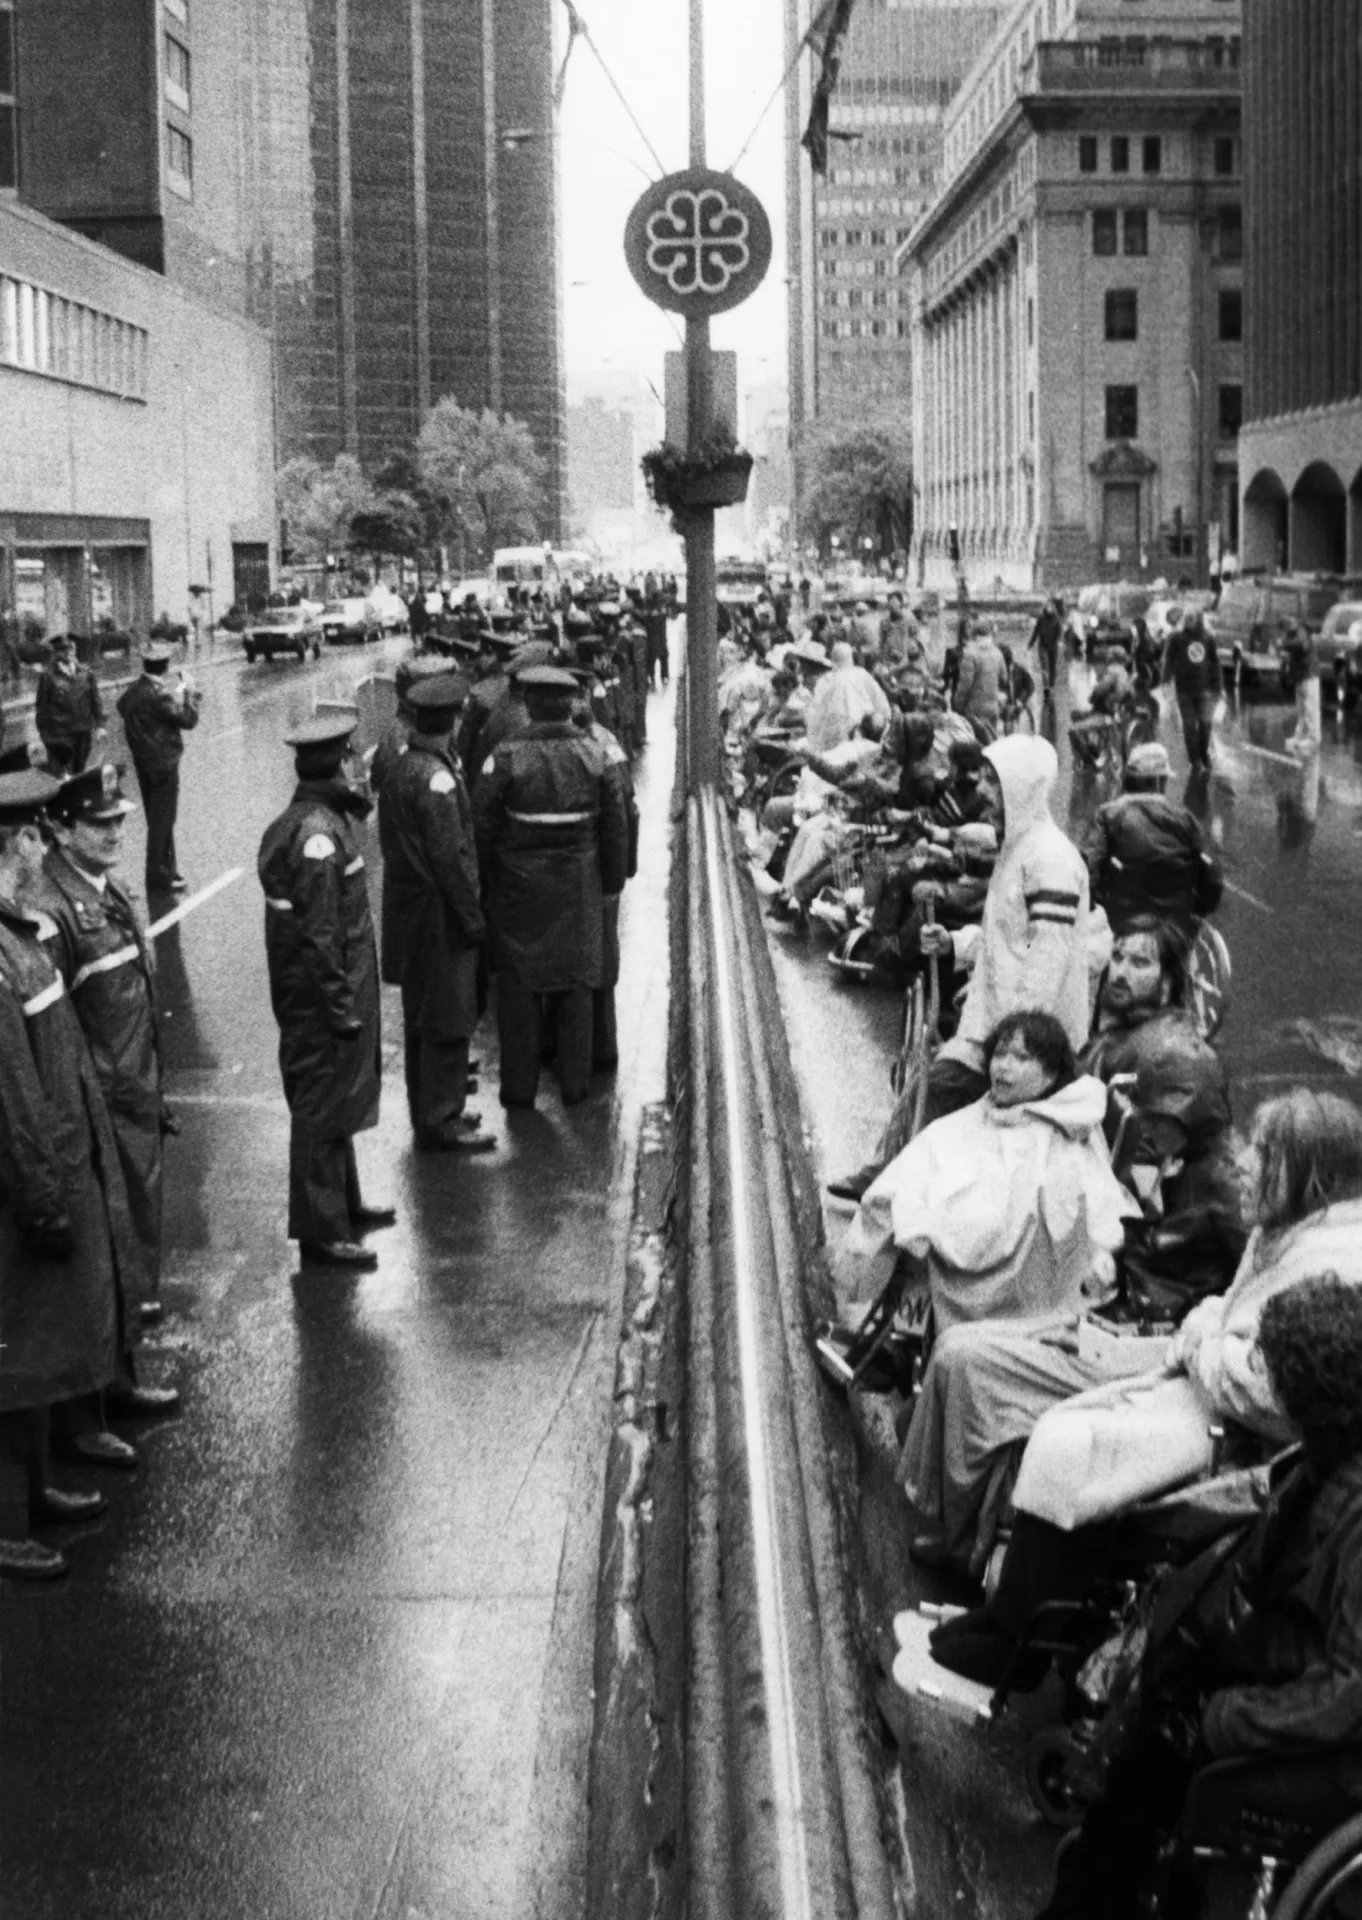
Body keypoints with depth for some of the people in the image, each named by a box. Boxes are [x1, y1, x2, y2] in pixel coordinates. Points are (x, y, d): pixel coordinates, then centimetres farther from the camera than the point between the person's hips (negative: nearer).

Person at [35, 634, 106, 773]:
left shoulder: (86, 673, 6)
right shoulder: (48, 676, -4)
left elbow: (95, 700, 10)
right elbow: (41, 706, 0)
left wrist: (100, 725, 3)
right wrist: (43, 731, 0)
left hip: (83, 734, 4)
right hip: (59, 734, -4)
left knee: (79, 771, 12)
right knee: (62, 777, -6)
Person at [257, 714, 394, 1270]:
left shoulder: (317, 820, 8)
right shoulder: (317, 834, -23)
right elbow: (318, 933, -23)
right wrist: (341, 1009, -20)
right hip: (321, 995, -10)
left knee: (337, 1099, 22)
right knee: (323, 1105, 0)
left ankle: (343, 1204, 36)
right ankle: (320, 1230, 9)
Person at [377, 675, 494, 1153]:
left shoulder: (399, 768, 8)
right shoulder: (435, 777, -21)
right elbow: (450, 856, -22)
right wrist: (473, 916, -15)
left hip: (408, 910, 10)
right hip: (439, 914, -10)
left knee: (423, 1017, 18)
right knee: (447, 1019, -1)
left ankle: (429, 1110, 29)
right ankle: (441, 1122, 5)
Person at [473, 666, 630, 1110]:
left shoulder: (506, 757, -13)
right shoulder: (594, 755, -4)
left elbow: (483, 827, -10)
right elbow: (616, 826, 1)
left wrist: (483, 884, 2)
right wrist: (612, 882, 12)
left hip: (519, 889, -2)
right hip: (579, 890, 2)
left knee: (519, 989, 7)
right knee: (576, 982, 13)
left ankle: (519, 1088, 12)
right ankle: (575, 1084, 19)